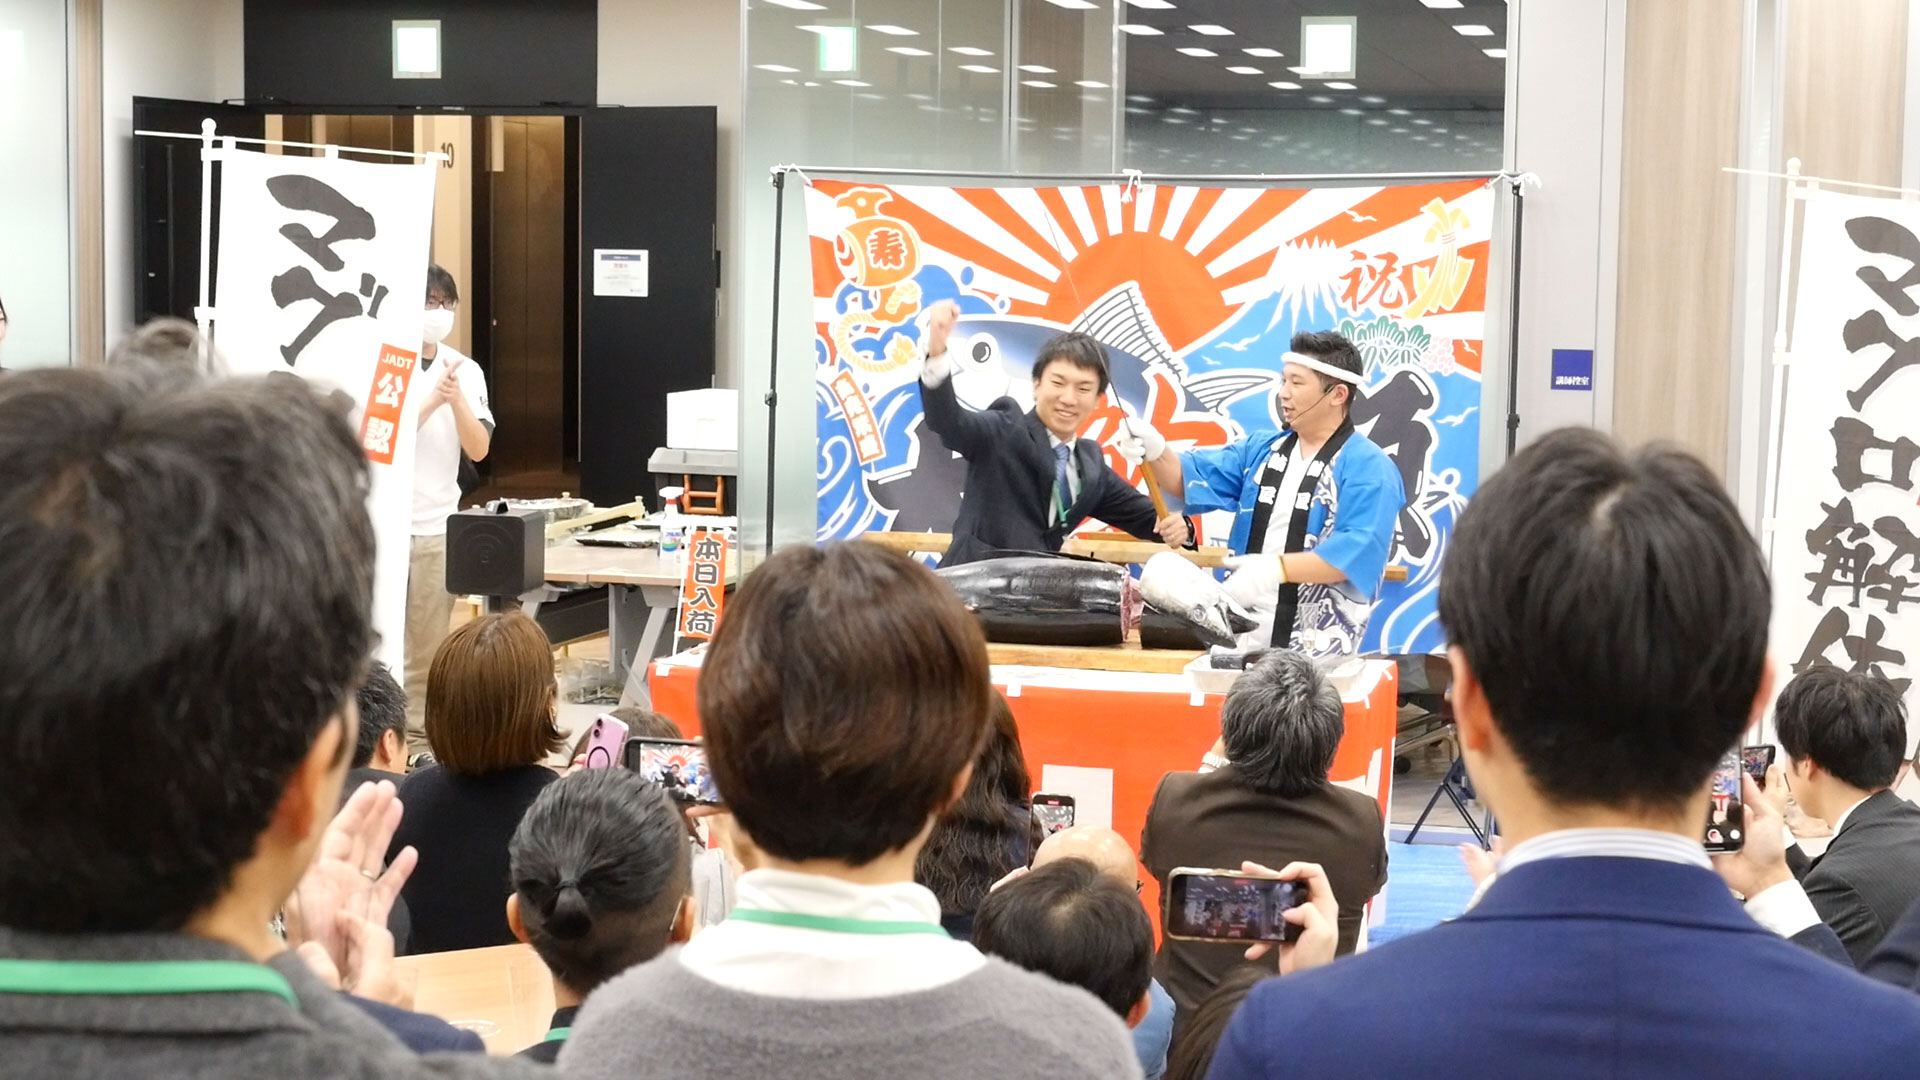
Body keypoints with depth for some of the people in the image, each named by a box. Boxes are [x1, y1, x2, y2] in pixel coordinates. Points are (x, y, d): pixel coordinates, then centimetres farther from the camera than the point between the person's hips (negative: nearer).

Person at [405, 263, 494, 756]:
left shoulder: (466, 372, 6)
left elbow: (478, 449, -1)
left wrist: (457, 398, -16)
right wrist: (432, 401, -19)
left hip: (437, 527, 3)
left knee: (428, 643, 6)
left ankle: (418, 736, 13)